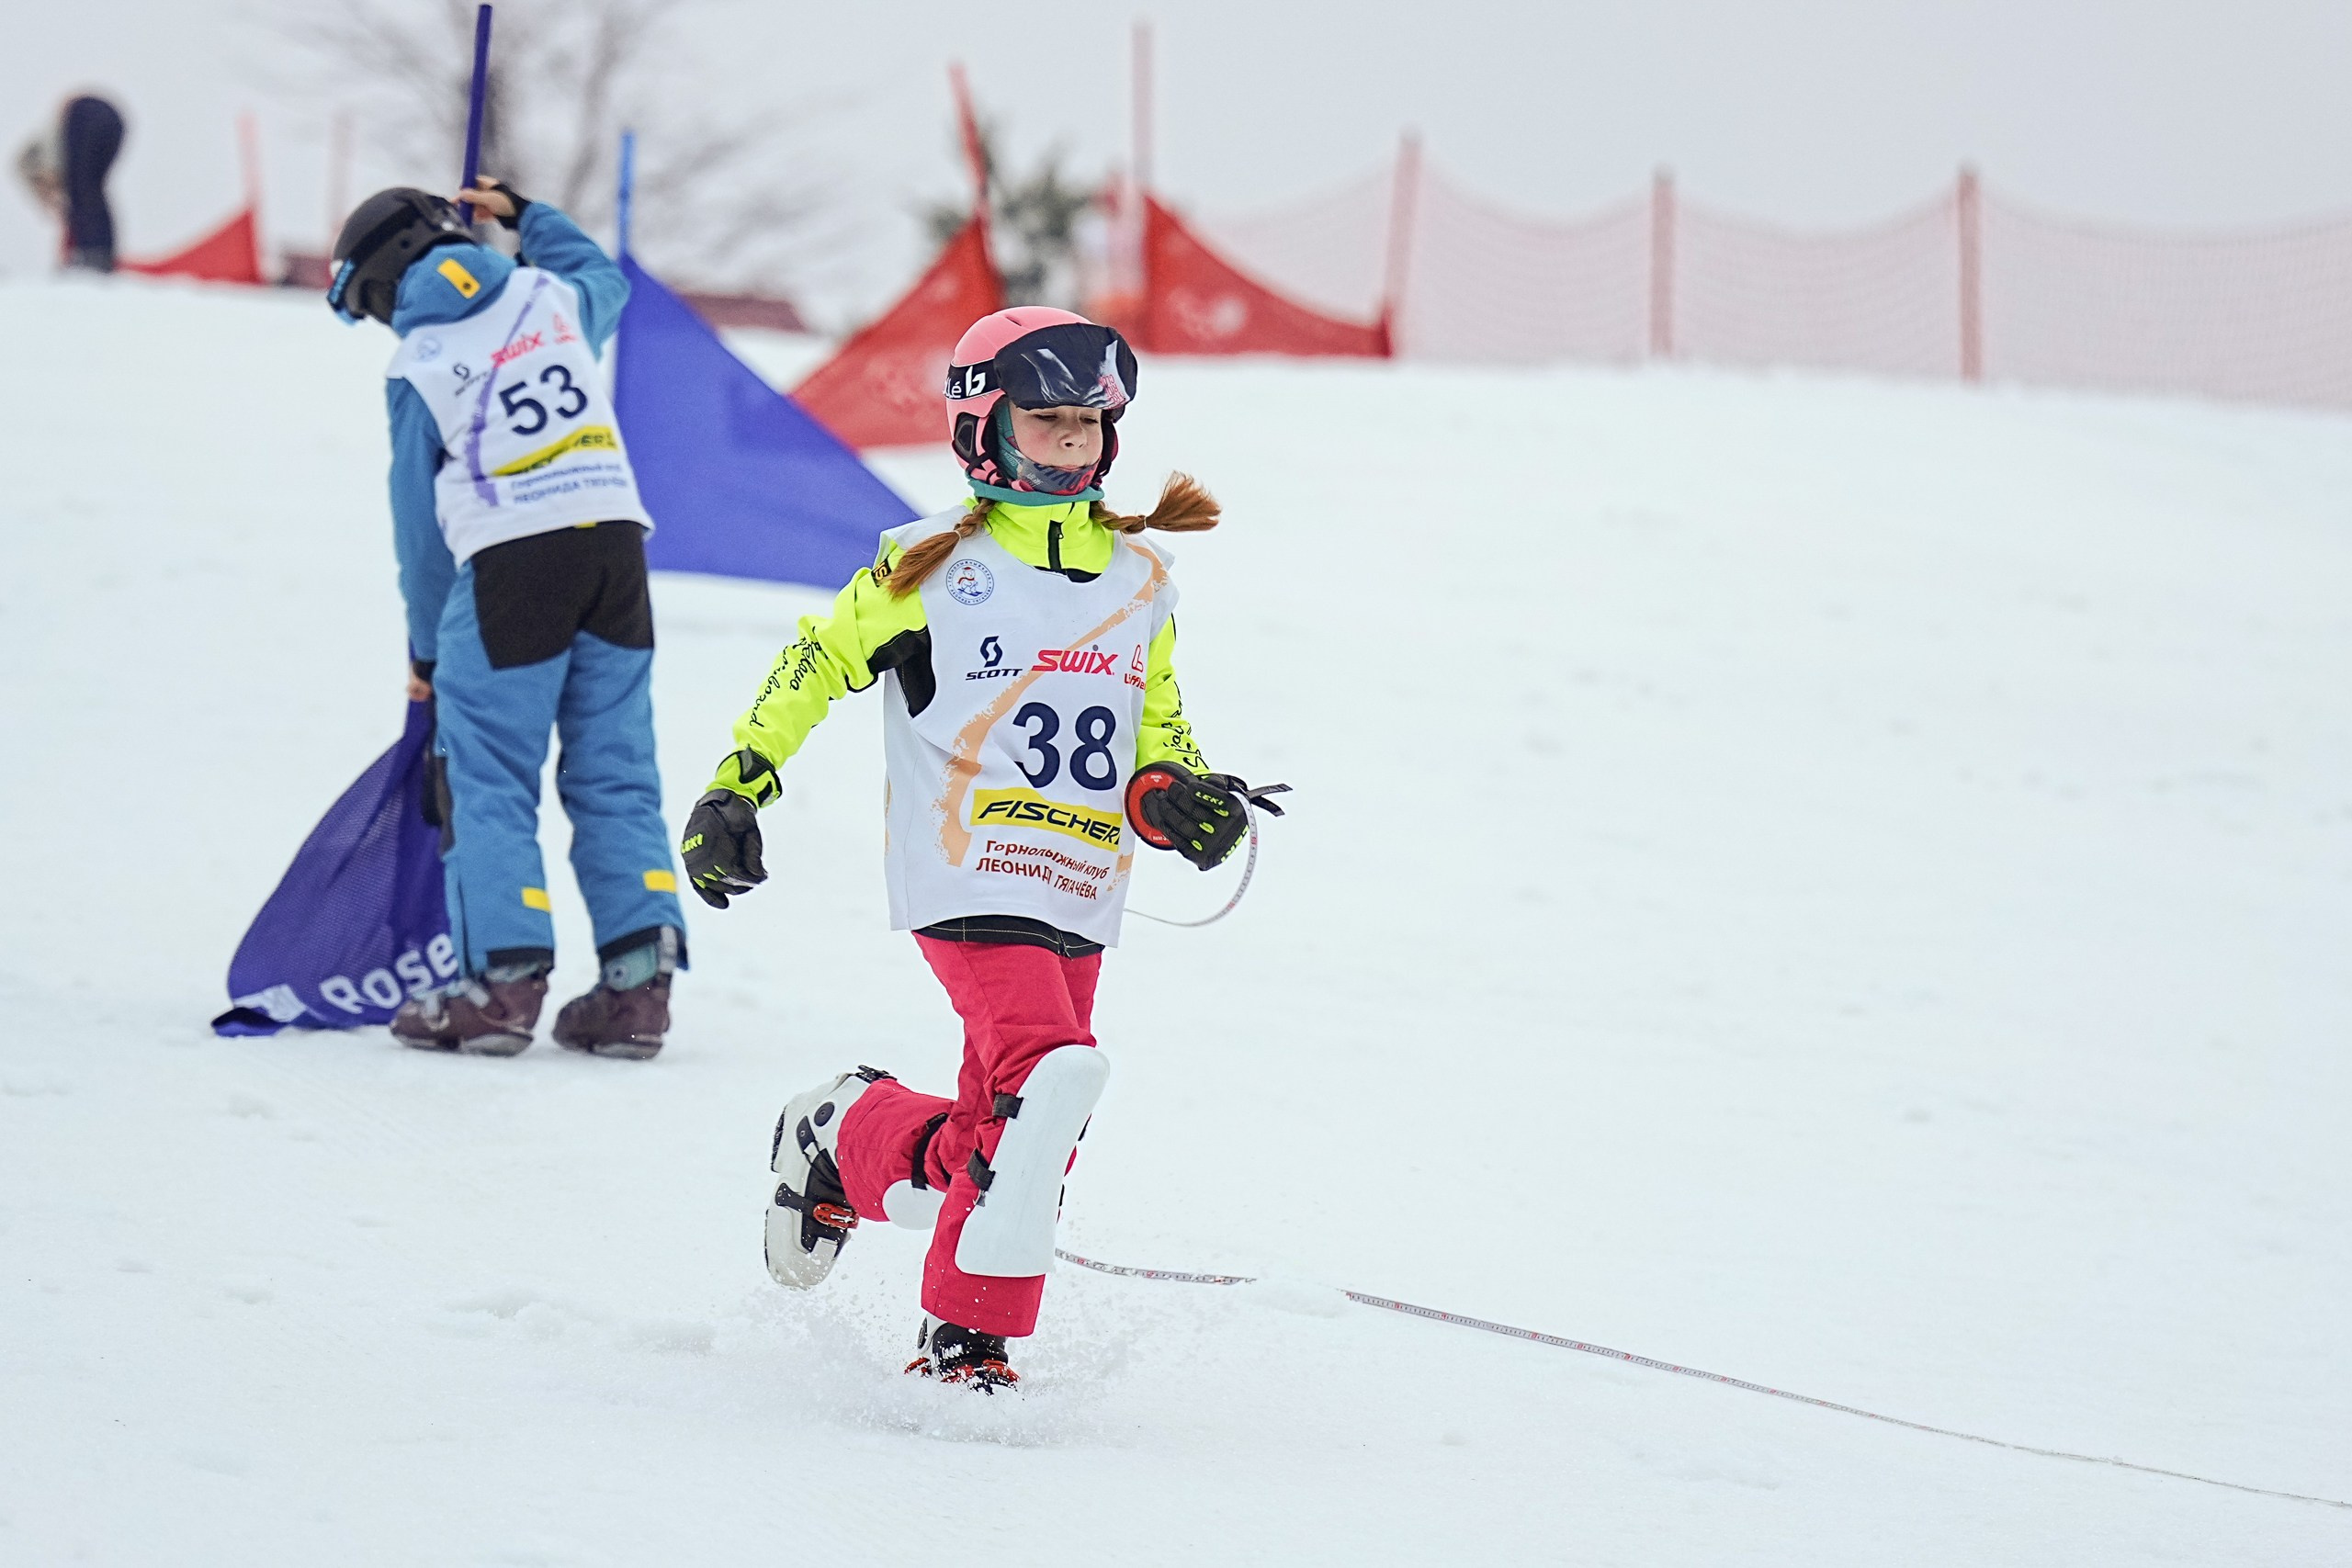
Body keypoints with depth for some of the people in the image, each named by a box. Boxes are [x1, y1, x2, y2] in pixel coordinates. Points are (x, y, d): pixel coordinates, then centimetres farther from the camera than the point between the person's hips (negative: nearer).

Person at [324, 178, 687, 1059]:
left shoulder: (417, 366, 1)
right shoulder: (548, 297, 11)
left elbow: (419, 520, 6)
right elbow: (606, 277, 38)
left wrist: (426, 650, 16)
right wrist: (523, 215, 48)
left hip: (511, 558, -5)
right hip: (614, 531, 5)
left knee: (487, 781, 1)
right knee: (616, 774, 8)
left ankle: (504, 976, -7)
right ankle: (638, 978, 2)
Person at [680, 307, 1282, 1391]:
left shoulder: (1138, 580, 14)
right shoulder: (934, 567, -2)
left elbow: (1157, 730, 23)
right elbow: (819, 662, 5)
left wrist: (1179, 799, 2)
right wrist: (735, 788, -2)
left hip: (1080, 898, 6)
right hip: (968, 881, -6)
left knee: (1000, 1136, 6)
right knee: (1051, 1074, -24)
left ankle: (843, 1145, 36)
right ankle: (971, 1335, -13)